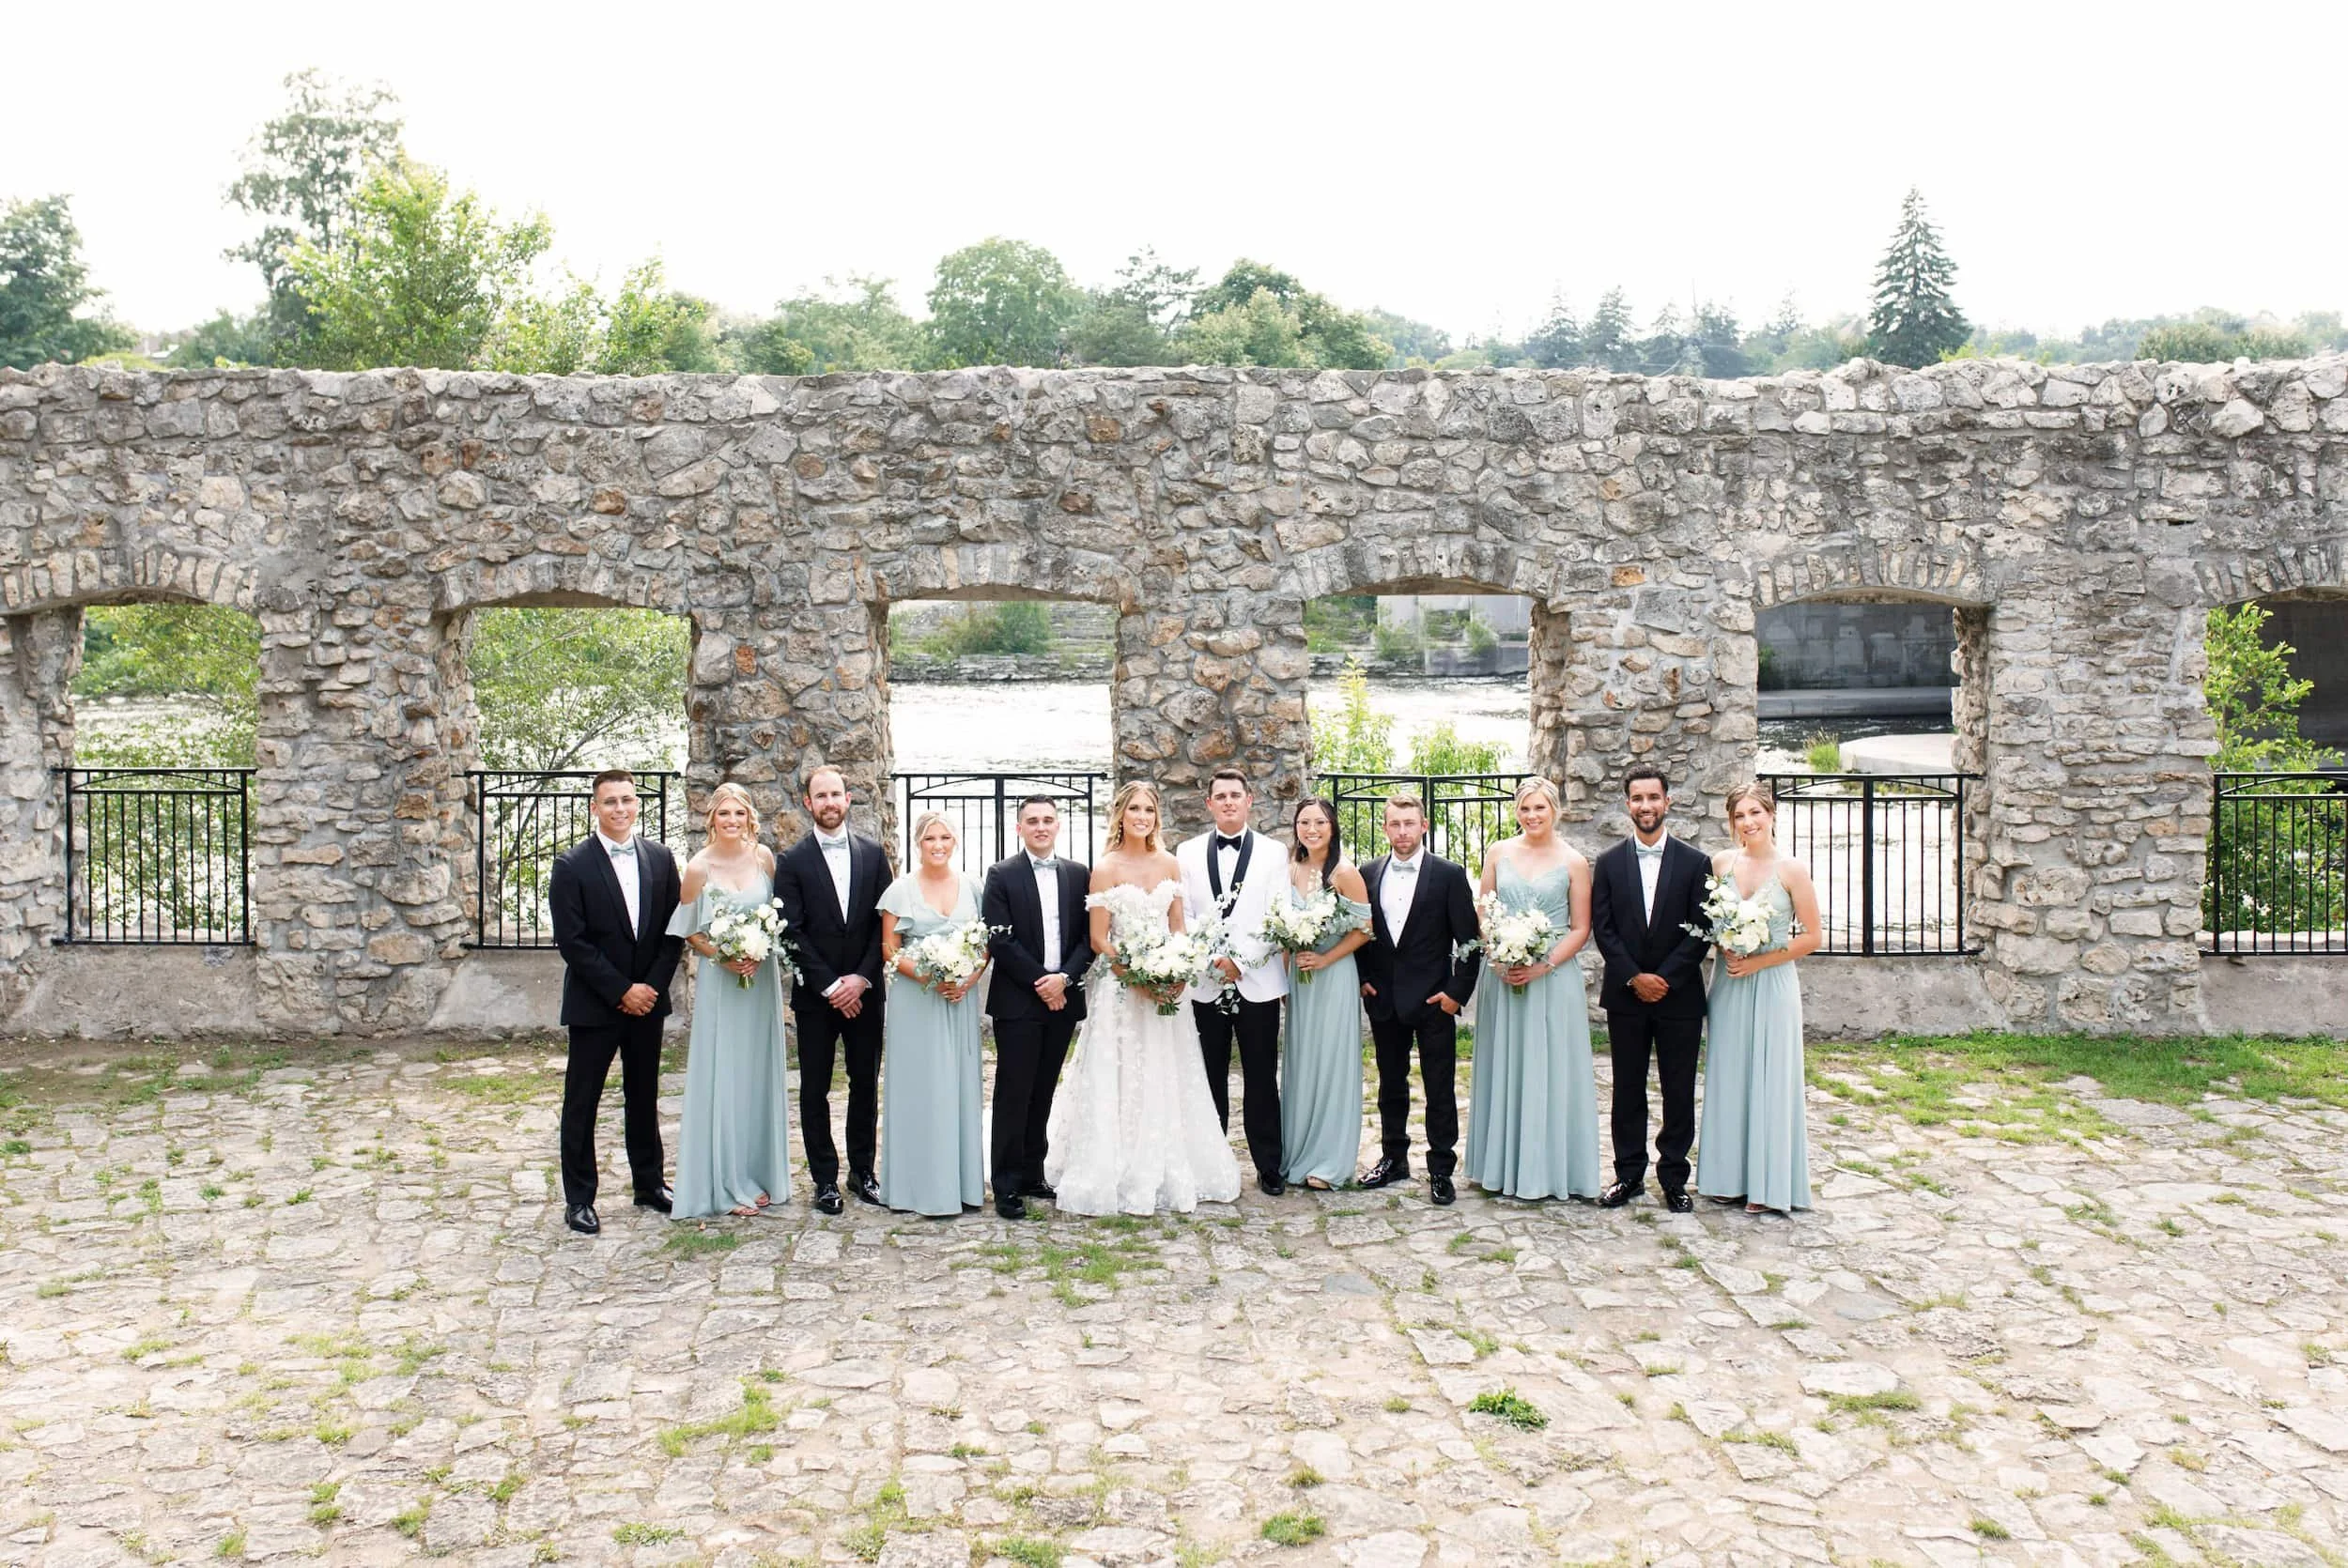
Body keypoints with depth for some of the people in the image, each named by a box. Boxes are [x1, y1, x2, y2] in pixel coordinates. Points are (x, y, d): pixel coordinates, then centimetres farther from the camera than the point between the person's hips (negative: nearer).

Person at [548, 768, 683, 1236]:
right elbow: (571, 941, -12)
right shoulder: (572, 864, -8)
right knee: (581, 1103, 3)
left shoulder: (660, 859, 4)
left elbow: (673, 931, 6)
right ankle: (578, 1198, 13)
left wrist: (652, 986, -6)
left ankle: (649, 1184, 26)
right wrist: (622, 990, -14)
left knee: (644, 1097, 14)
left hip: (648, 999, 4)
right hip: (594, 1002, -4)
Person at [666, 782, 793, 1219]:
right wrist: (724, 958, -14)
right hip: (720, 982, -3)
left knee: (759, 1074, 10)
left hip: (762, 976, 3)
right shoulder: (699, 867, -8)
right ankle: (728, 1184, 8)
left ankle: (759, 1173, 23)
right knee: (723, 1075, -1)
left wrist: (763, 951, -8)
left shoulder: (764, 856, 0)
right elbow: (689, 932, -1)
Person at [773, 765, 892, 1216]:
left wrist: (861, 978, -9)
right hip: (814, 994, -2)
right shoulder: (792, 860, -2)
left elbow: (885, 921, 1)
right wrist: (830, 985, -13)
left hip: (864, 991, 2)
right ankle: (825, 1179, 13)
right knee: (815, 1090, 4)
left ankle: (862, 1170, 21)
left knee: (866, 1085, 9)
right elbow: (791, 932, -7)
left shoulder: (873, 853, 5)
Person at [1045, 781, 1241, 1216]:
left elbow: (1178, 929, 10)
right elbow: (1099, 940, -9)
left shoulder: (1168, 864, 7)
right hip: (1120, 985, -4)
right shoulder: (1105, 869, -7)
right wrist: (1139, 979, -18)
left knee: (1165, 1080, 10)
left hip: (1165, 989, 5)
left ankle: (1167, 1174, 22)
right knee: (1120, 1081, -1)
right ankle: (1121, 1178, 9)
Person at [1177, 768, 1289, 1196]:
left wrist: (1241, 960, -12)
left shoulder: (1272, 853, 3)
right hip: (1205, 983, 1)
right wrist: (1214, 959, -11)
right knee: (1210, 1077, 7)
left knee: (1261, 1079, 2)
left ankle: (1269, 1167, 11)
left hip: (1258, 982, -1)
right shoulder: (1188, 852, 7)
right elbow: (1182, 916, 2)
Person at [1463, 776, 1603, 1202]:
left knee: (1551, 1071, 1)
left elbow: (1580, 929, -1)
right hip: (1502, 975, 3)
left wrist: (1543, 966, -14)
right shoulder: (1499, 854, 5)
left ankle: (1552, 1169, 11)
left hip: (1553, 978, -2)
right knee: (1503, 1068, 8)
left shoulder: (1573, 863, -1)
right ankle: (1503, 1166, 18)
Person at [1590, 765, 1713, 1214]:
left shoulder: (1695, 862, 1)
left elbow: (1700, 931, -4)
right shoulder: (1609, 863, 5)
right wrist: (1634, 977, -10)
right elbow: (1602, 929, 0)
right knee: (1628, 1089, 7)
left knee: (1679, 1090, 4)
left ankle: (1674, 1178, 14)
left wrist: (1665, 979, -12)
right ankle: (1629, 1174, 16)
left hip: (1679, 996, -1)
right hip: (1625, 996, 1)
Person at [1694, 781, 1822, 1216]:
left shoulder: (1791, 870, -6)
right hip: (1727, 984, 4)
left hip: (1772, 984, -3)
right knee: (1727, 1078, 7)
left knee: (1769, 1079, 1)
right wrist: (1726, 948, -8)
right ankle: (1728, 1176, 17)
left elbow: (1811, 937, -5)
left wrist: (1758, 961, -12)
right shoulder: (1721, 863, 4)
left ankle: (1768, 1183, 10)